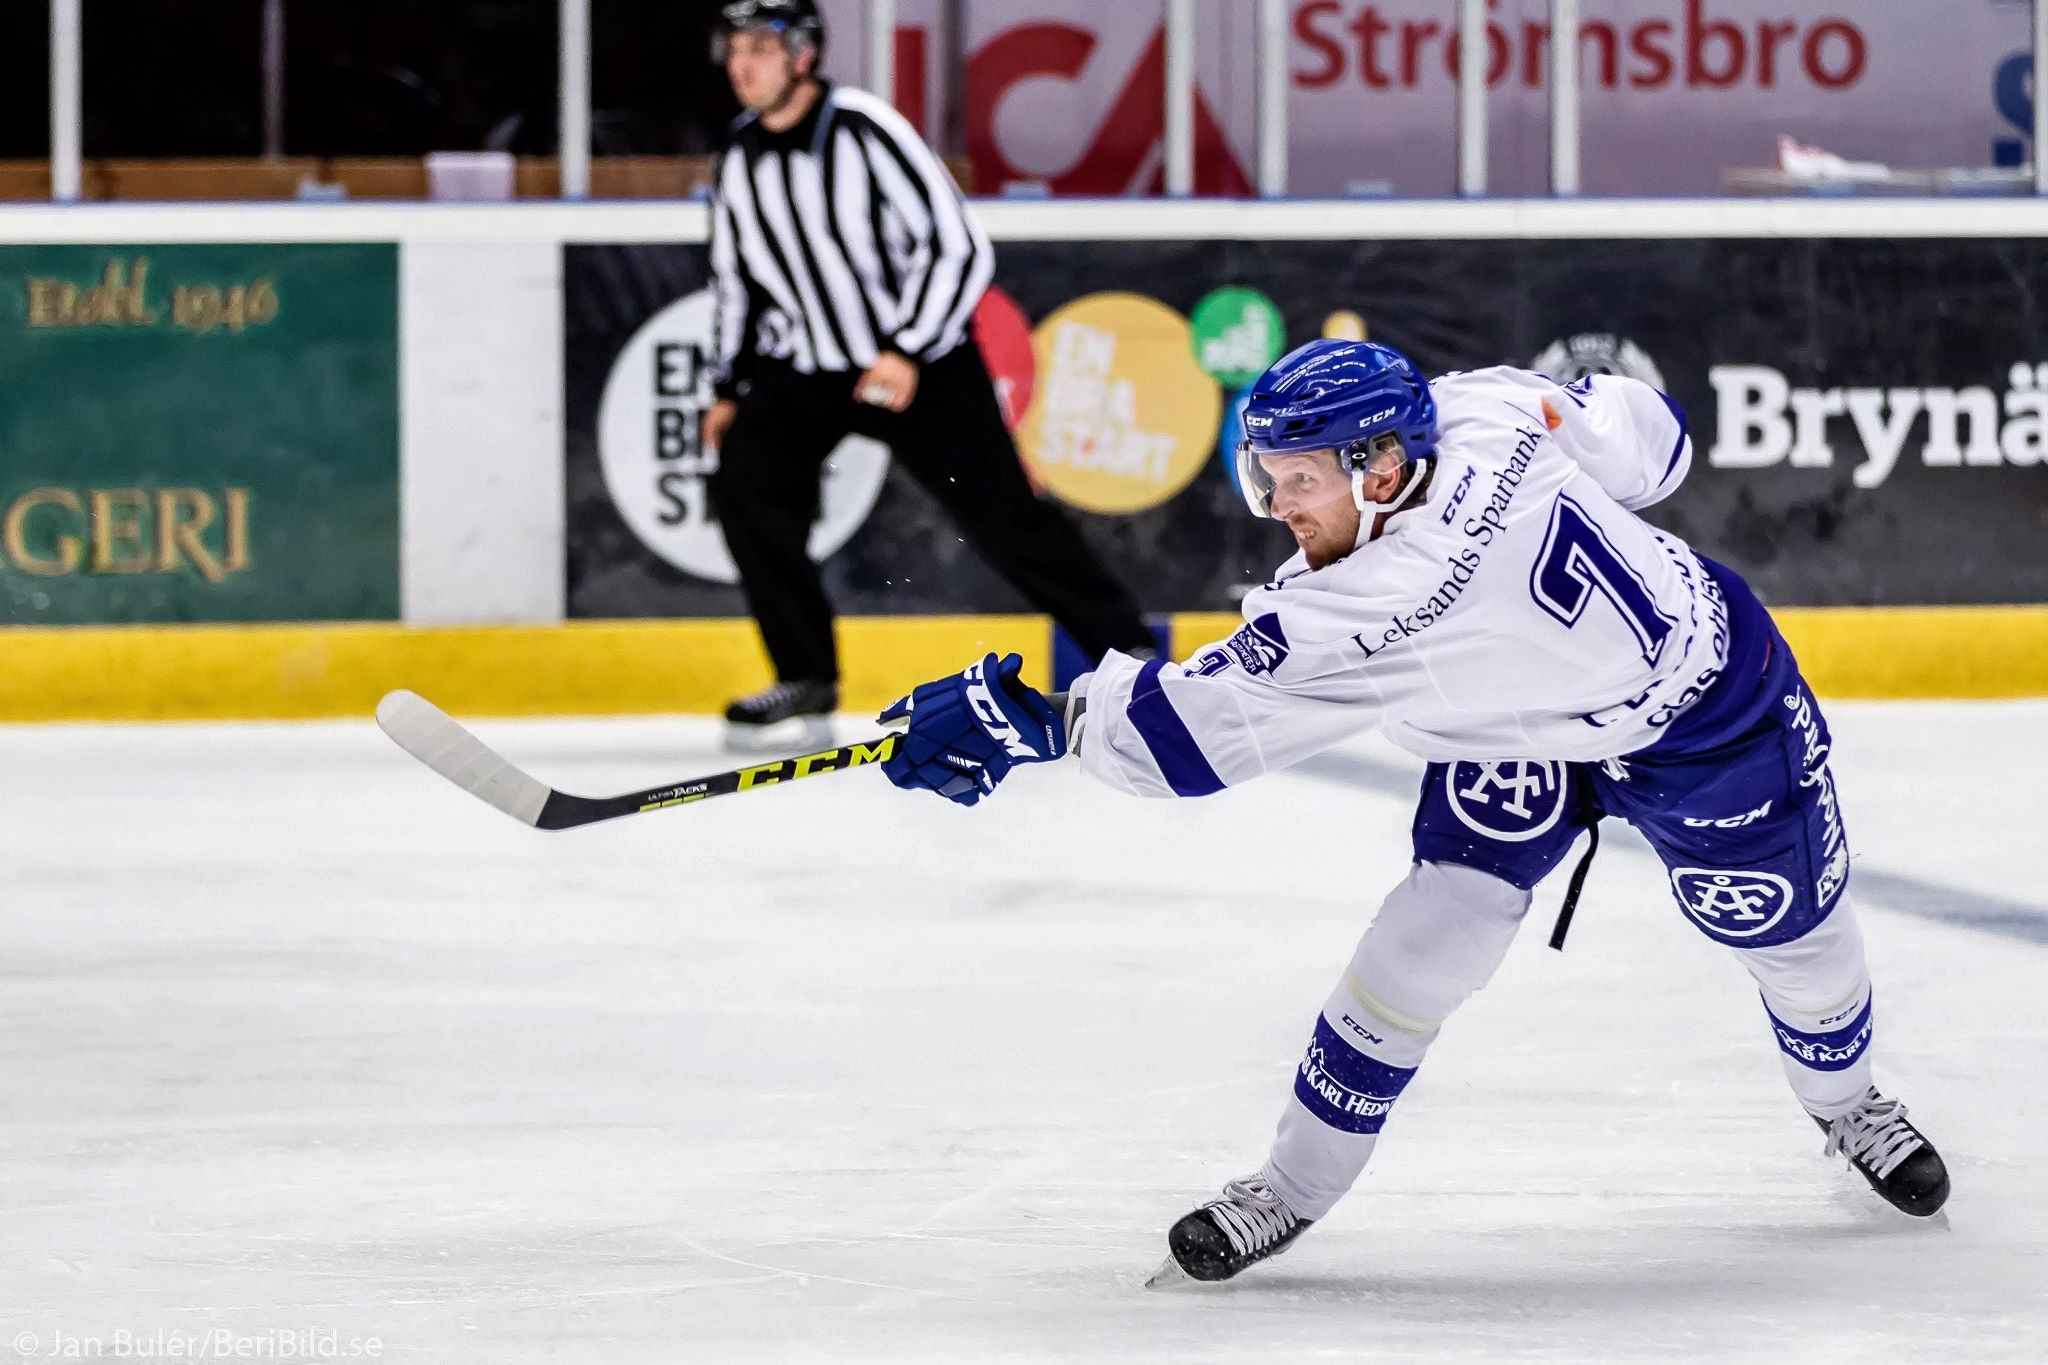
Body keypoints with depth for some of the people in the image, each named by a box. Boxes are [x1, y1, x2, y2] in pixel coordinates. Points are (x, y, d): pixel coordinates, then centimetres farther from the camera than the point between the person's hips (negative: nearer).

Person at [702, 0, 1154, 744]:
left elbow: (959, 248, -20)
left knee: (1000, 510, -6)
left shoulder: (867, 134, -20)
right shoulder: (739, 165, -1)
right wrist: (729, 388, 10)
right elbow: (738, 281, 14)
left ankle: (1124, 646, 7)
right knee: (745, 482, -15)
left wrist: (908, 354, -25)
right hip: (803, 368, 5)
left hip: (921, 358, -5)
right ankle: (805, 676, -3)